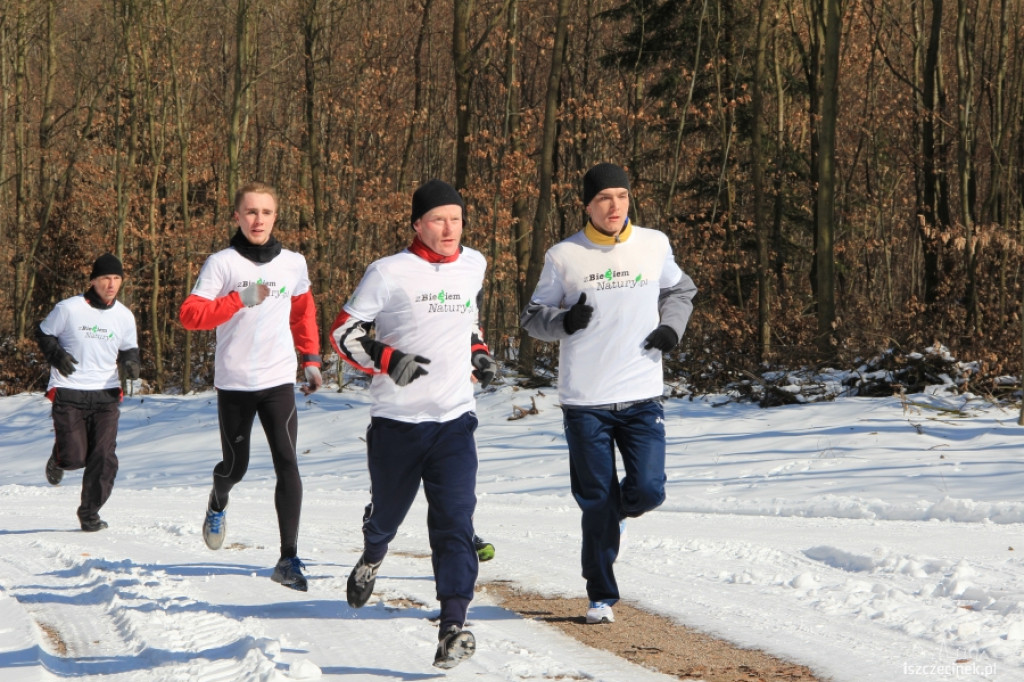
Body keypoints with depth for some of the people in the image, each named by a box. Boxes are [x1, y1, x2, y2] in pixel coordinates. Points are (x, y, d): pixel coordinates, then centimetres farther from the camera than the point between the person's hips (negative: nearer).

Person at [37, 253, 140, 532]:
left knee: (104, 457, -7)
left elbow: (129, 349, 19)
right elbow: (43, 334, 7)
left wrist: (131, 363, -3)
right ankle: (58, 460, 30)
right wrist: (56, 355, -12)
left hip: (106, 394, 3)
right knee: (74, 458, -8)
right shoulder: (69, 309, -6)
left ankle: (90, 511, 9)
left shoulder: (124, 316, 5)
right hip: (69, 393, -3)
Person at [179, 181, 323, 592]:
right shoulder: (222, 264, -3)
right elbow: (190, 315, -12)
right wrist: (240, 300, -21)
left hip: (279, 381, 1)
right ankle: (218, 504, 47)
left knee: (287, 463, -13)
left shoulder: (294, 264, 7)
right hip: (234, 382, -1)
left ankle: (289, 559, -14)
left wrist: (311, 360, 21)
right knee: (235, 466, 10)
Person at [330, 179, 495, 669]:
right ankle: (372, 557, 51)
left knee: (454, 521, -14)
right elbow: (343, 333, -5)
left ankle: (453, 625, -18)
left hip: (454, 419, 2)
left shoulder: (474, 265, 8)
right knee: (387, 512, 16)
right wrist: (387, 359, -20)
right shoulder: (389, 273, -8)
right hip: (396, 420, -2)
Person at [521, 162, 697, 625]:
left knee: (647, 491, -9)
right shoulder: (564, 257, -2)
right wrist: (565, 321, -15)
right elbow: (532, 319, 6)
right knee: (597, 504, 1)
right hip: (585, 401, -1)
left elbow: (679, 290, 23)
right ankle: (602, 596, 16)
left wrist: (671, 327, 3)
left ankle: (618, 512, 27)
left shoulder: (654, 245, 4)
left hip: (642, 397, 2)